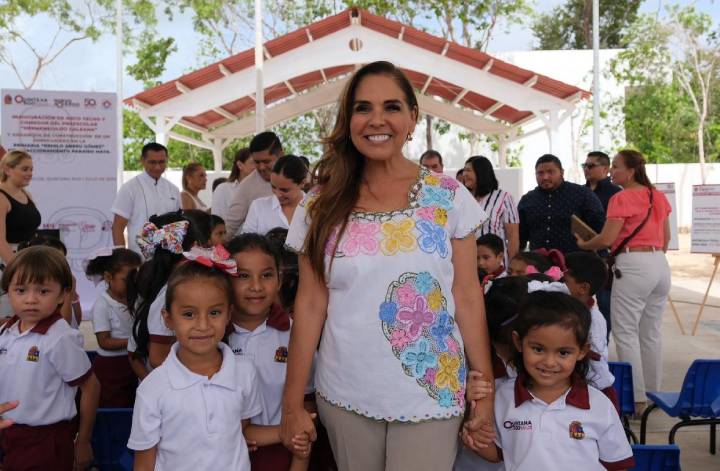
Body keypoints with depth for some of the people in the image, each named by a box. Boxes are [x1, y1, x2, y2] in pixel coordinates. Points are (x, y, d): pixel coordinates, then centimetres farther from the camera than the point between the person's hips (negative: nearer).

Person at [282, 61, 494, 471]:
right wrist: (293, 402, 0)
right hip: (344, 398, 2)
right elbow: (311, 303, 0)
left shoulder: (449, 197, -5)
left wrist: (485, 393, -3)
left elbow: (468, 297, -2)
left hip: (431, 397, -1)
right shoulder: (321, 206, -2)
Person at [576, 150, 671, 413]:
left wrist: (583, 245, 3)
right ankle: (653, 393, 20)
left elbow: (607, 239, -14)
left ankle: (637, 399, -3)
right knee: (652, 332, 14)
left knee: (626, 332, -2)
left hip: (633, 265, -8)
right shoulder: (658, 196, 13)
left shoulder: (621, 198, -9)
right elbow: (666, 237, 19)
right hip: (660, 265, 8)